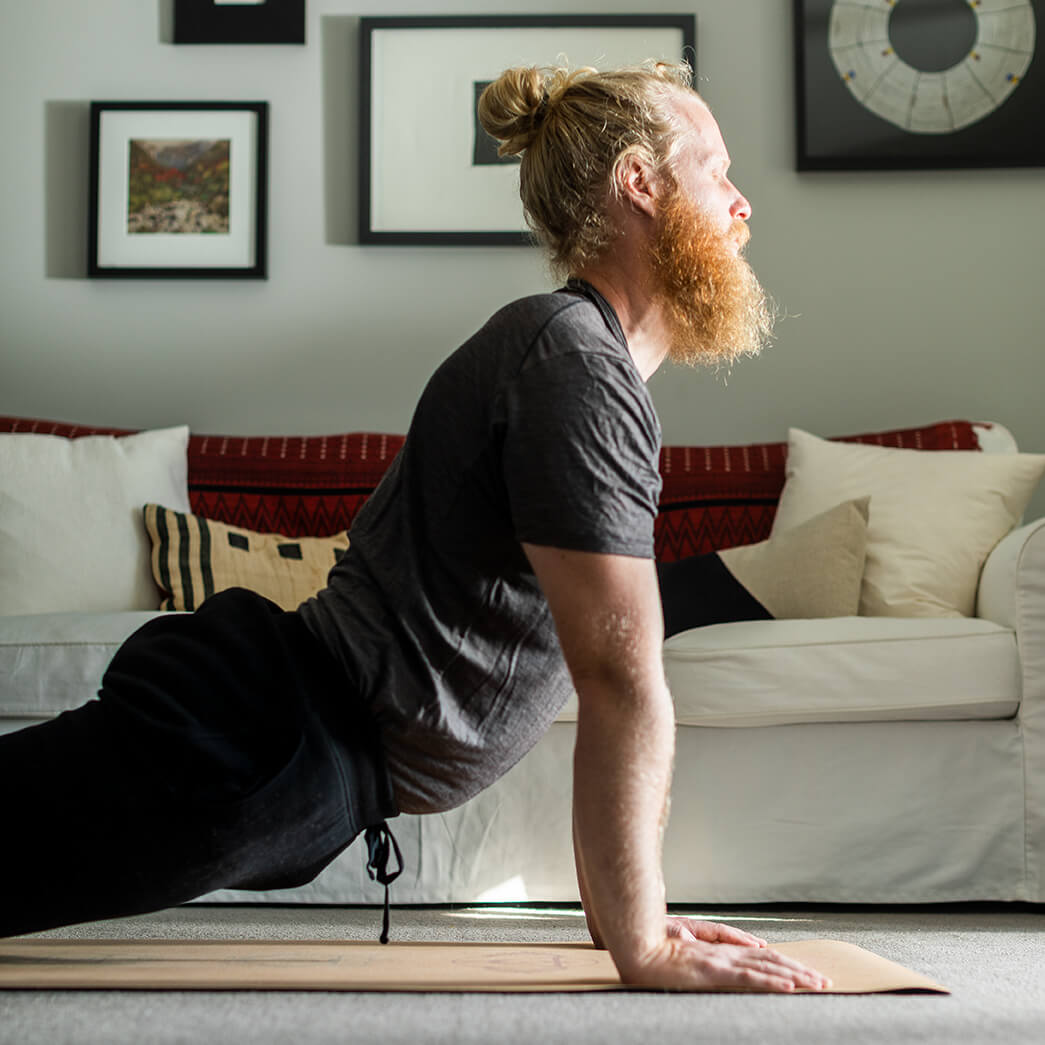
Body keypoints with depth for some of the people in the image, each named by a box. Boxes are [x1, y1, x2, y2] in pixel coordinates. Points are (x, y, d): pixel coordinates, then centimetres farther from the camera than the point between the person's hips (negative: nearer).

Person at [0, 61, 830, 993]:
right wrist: (641, 945, -13)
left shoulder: (593, 364, 18)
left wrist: (618, 911, 17)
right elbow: (624, 686, -18)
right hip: (249, 746, -10)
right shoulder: (574, 358, -15)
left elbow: (601, 675, 18)